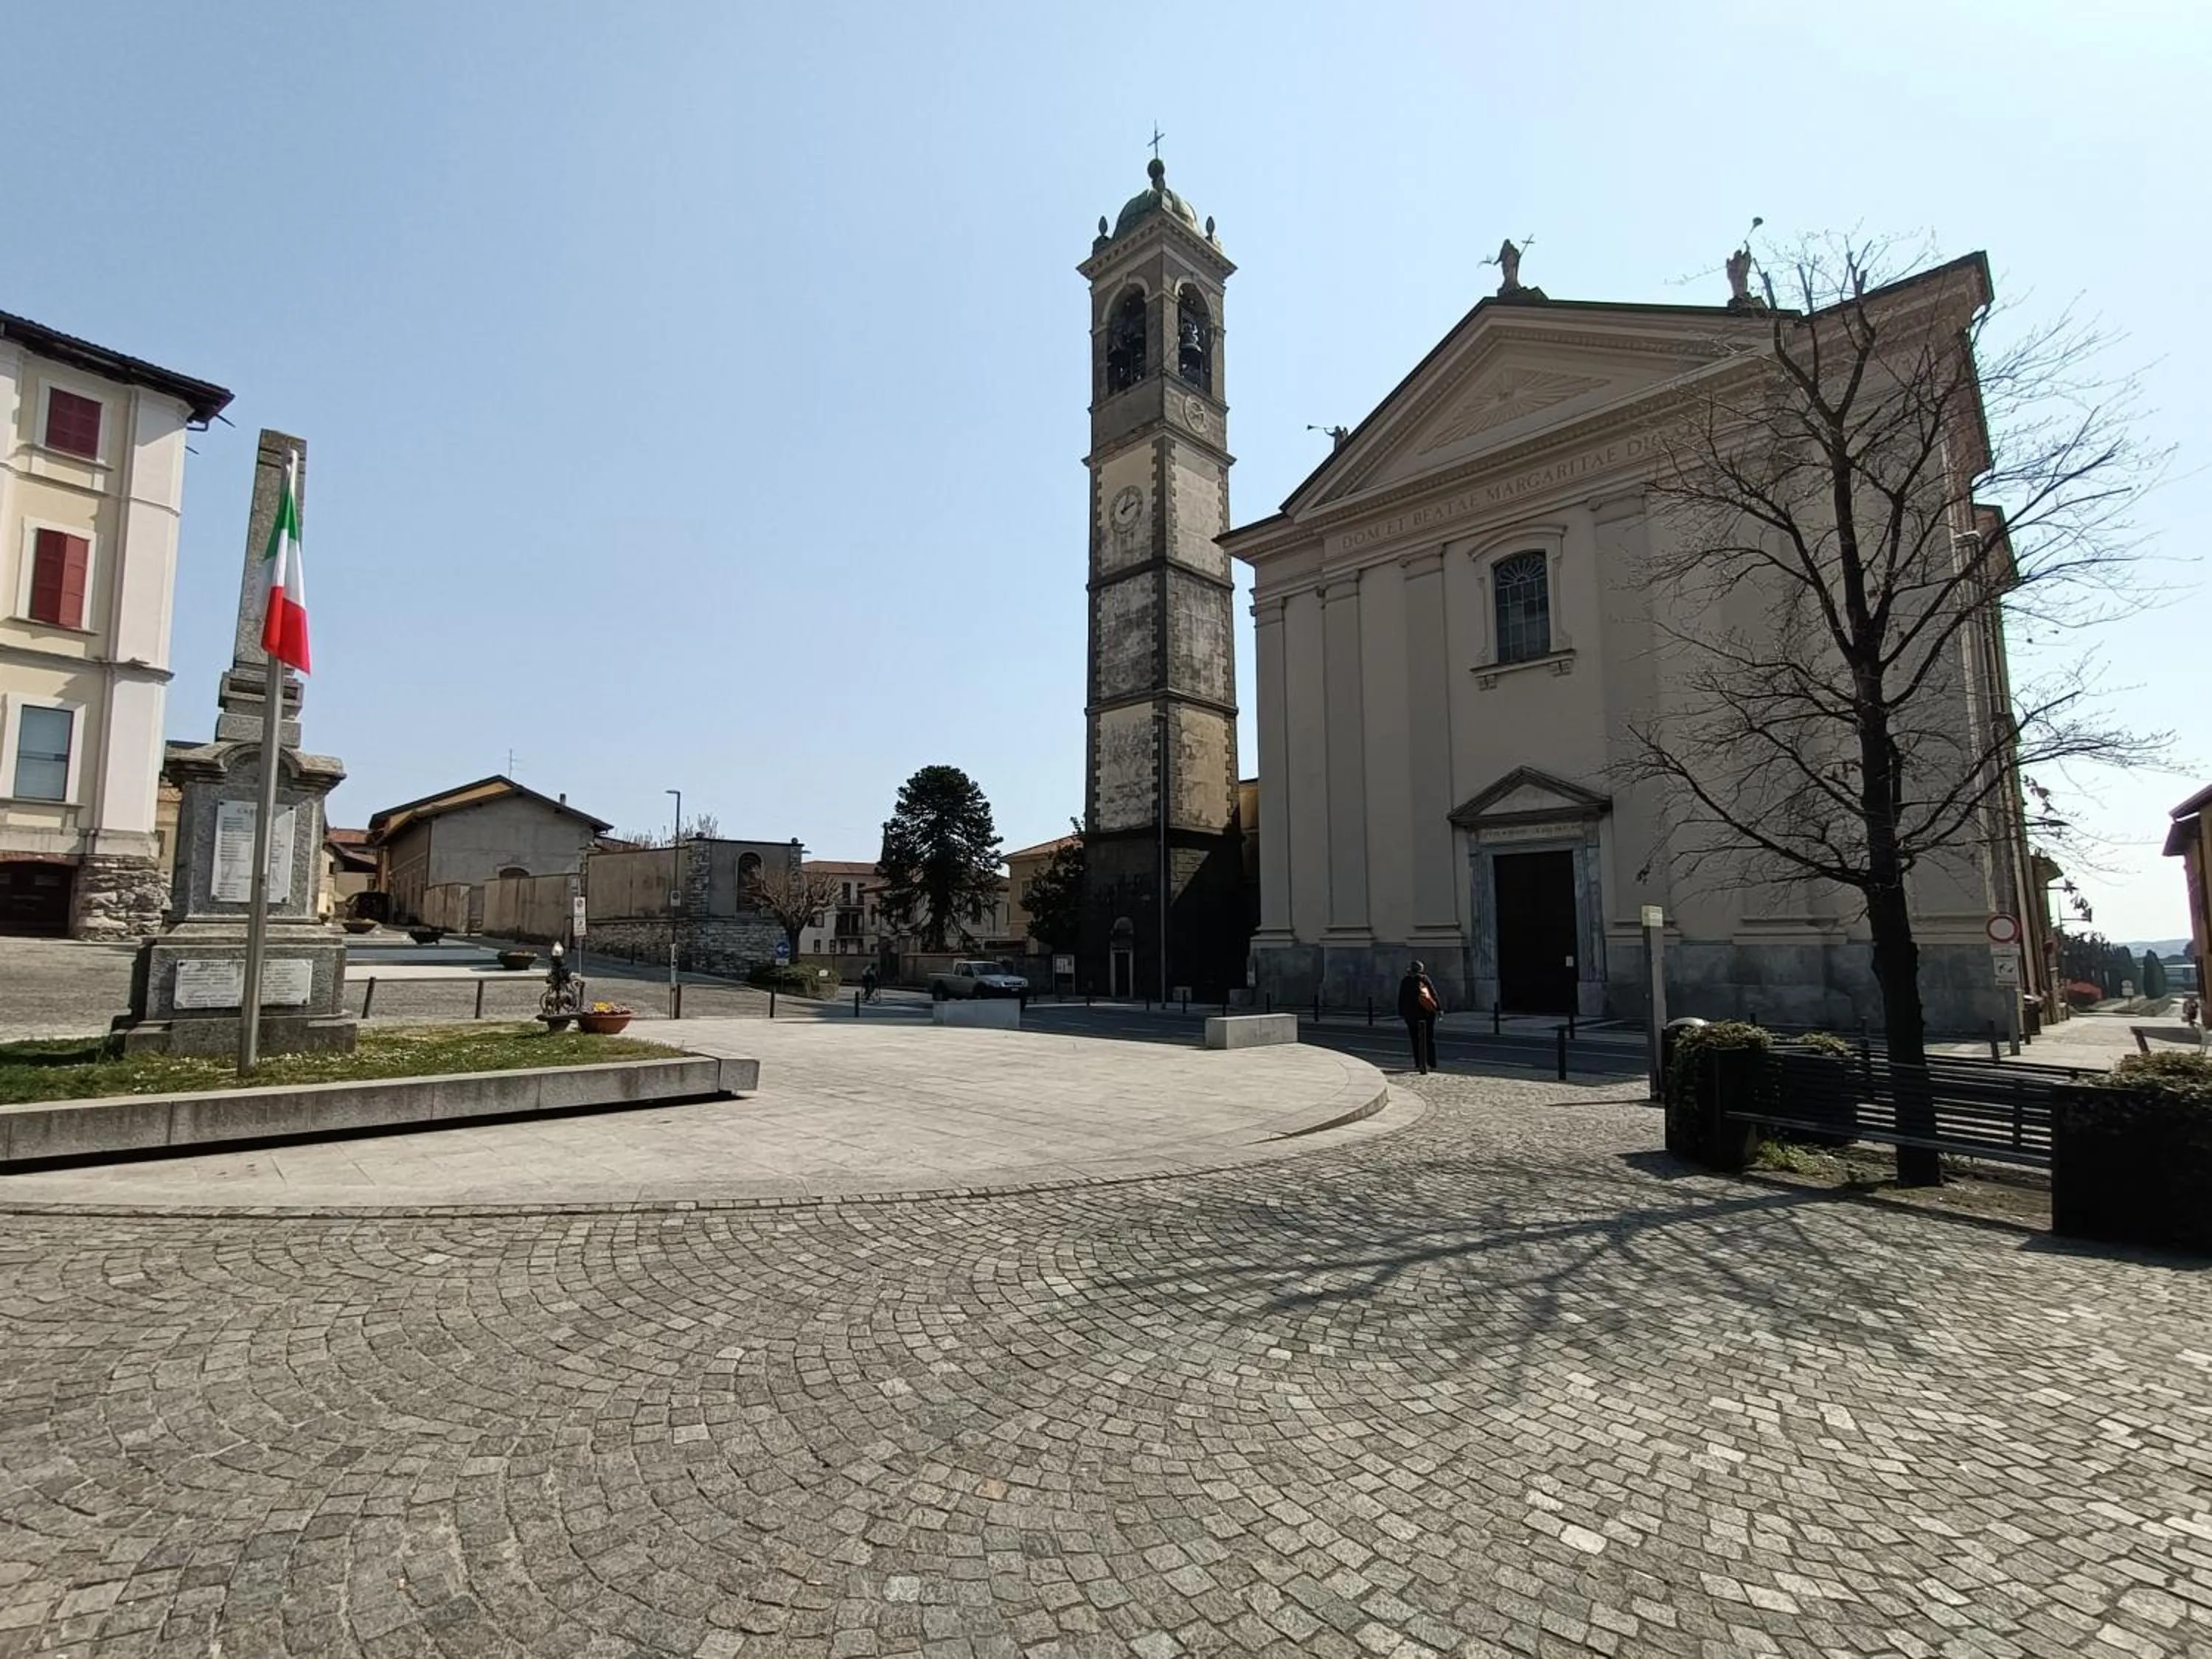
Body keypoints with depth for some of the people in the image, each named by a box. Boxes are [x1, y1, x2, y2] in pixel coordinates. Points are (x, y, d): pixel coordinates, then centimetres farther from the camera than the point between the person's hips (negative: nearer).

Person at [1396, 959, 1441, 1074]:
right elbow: (1434, 993, 1)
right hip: (1428, 1010, 0)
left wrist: (1401, 1013, 11)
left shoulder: (1405, 981, 9)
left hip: (1412, 1012, 0)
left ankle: (1419, 1065, 1)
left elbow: (1401, 998, 8)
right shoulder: (1424, 978, 6)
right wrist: (1439, 1008, 3)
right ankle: (1432, 1064, 5)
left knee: (1415, 1040, 5)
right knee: (1430, 1038, 7)